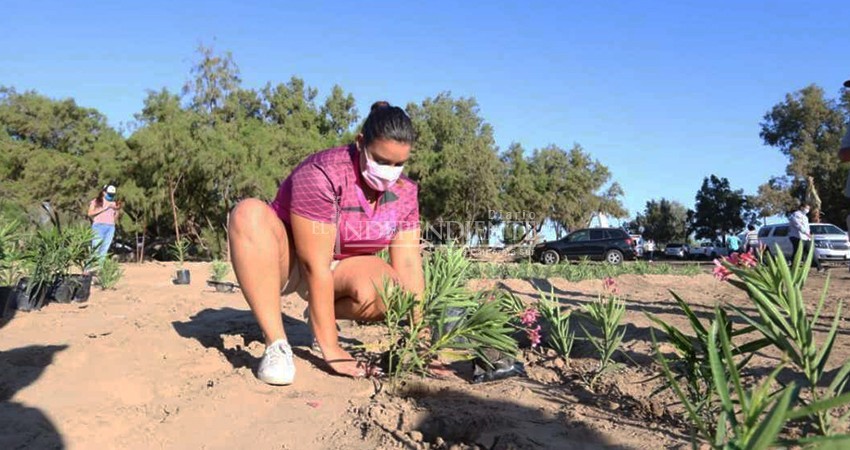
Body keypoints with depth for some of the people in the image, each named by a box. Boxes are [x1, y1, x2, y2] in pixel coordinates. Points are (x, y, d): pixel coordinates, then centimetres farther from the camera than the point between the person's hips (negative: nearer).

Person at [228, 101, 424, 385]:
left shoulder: (404, 193, -10)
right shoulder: (322, 174, -28)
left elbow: (408, 264, -13)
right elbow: (316, 267, -31)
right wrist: (331, 351, -32)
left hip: (339, 268, 4)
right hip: (285, 262, -4)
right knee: (250, 213, -35)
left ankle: (319, 315, 4)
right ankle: (276, 343, -32)